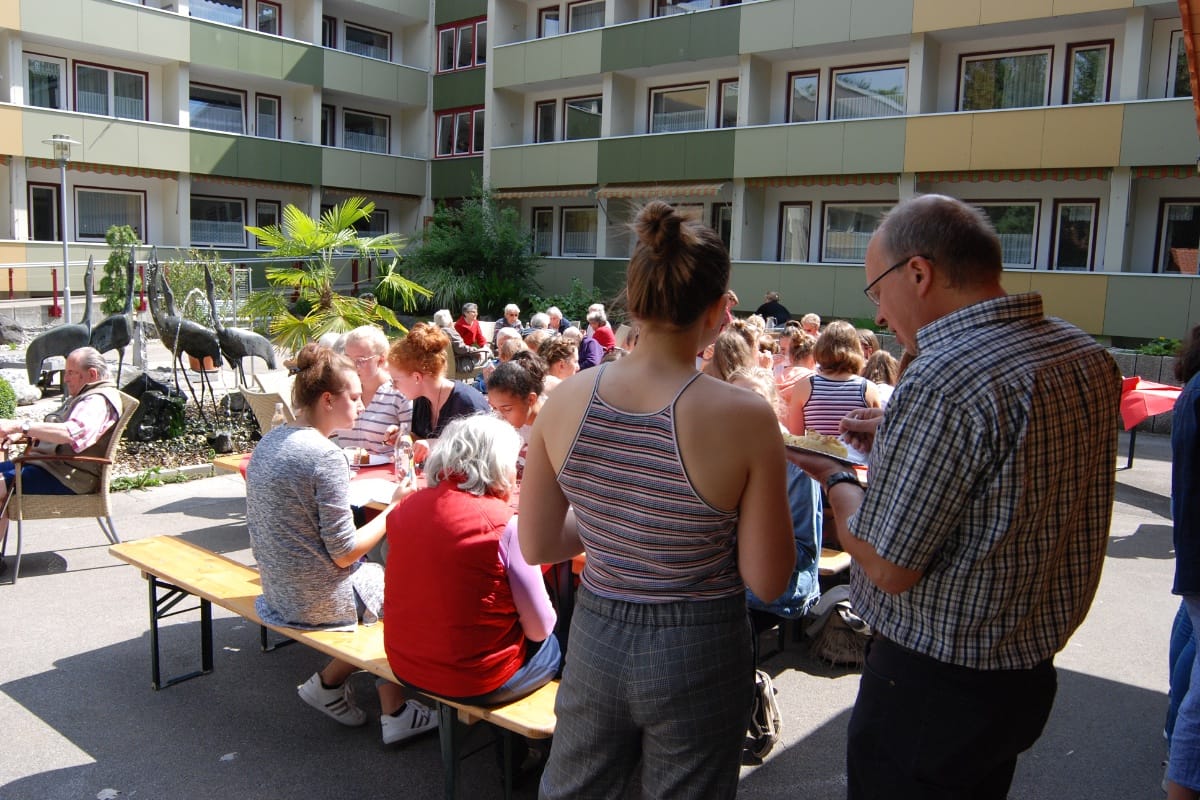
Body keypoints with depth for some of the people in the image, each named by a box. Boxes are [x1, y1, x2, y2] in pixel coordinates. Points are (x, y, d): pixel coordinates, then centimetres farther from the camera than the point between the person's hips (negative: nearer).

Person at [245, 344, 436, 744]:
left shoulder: (269, 442, 3)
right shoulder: (325, 456, -23)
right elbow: (344, 553, -20)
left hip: (279, 592, 9)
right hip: (320, 601, -9)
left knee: (379, 576, 21)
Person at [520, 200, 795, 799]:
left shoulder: (566, 399, -11)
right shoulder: (745, 419, -22)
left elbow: (536, 546, -1)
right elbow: (767, 580, -13)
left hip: (594, 639, 3)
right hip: (699, 656, -2)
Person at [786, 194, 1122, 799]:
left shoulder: (944, 381, -28)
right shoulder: (1088, 357, 0)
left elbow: (888, 568, -24)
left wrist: (835, 479, -7)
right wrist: (900, 438, 9)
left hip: (932, 686, -8)